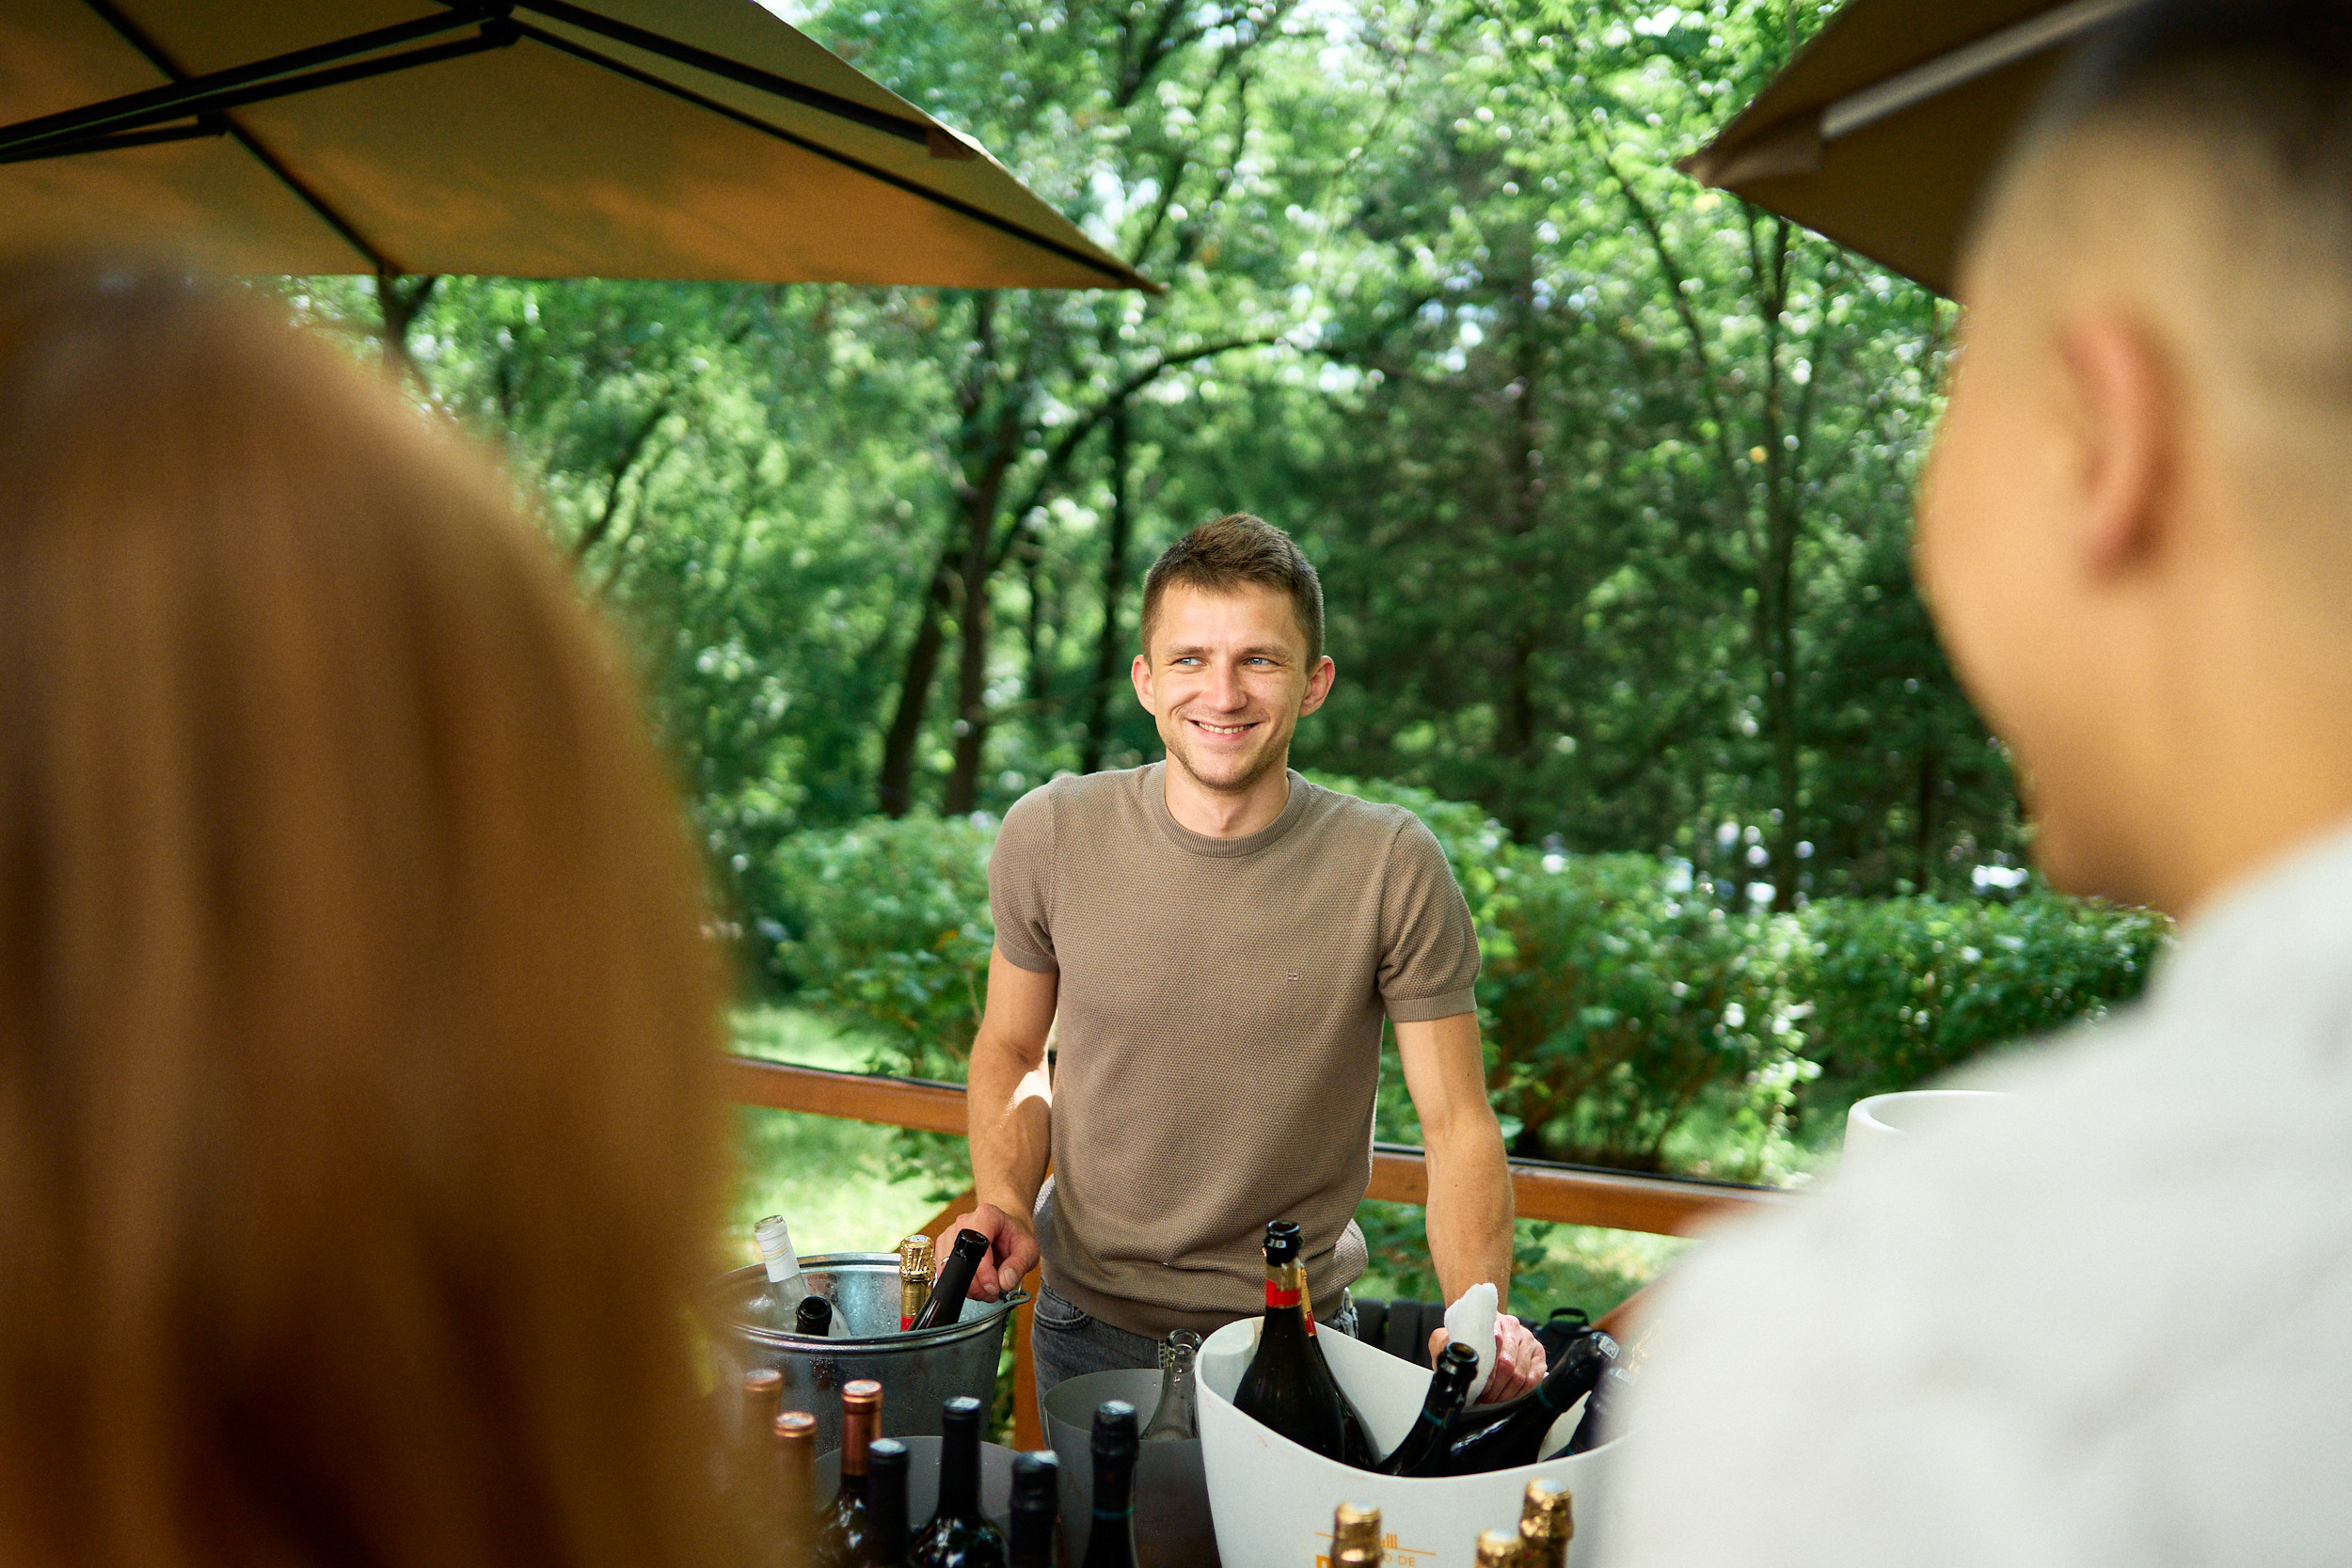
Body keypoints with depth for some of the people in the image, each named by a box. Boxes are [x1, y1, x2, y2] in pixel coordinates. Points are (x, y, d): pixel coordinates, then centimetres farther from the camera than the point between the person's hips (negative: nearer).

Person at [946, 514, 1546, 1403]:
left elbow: (1457, 1123, -12)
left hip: (1295, 1335, -1)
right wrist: (1005, 1204, -12)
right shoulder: (1049, 836, -11)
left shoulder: (1393, 868, -16)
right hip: (1090, 1329, 2)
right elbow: (1011, 1049, 5)